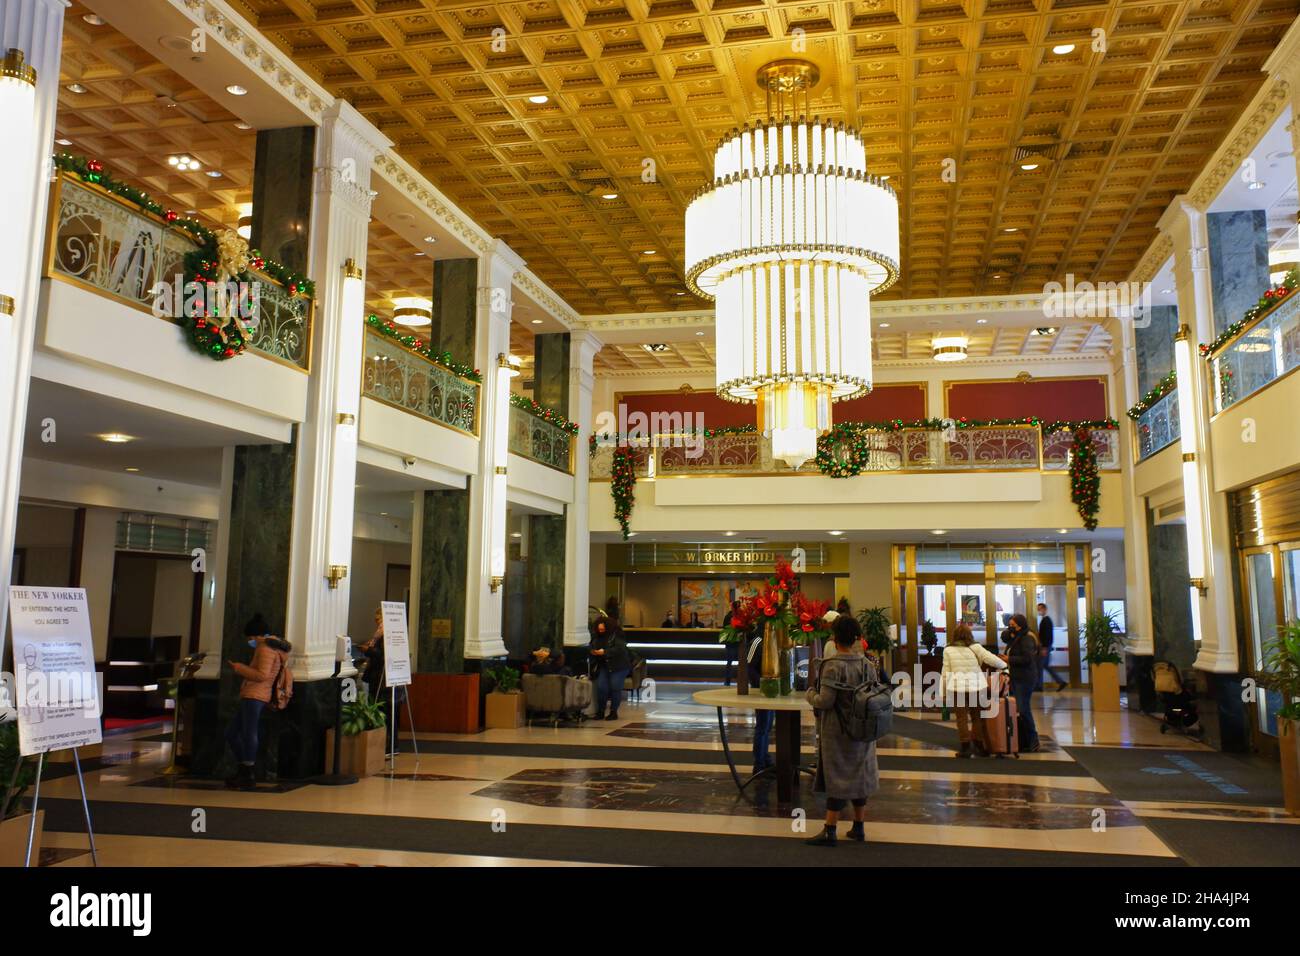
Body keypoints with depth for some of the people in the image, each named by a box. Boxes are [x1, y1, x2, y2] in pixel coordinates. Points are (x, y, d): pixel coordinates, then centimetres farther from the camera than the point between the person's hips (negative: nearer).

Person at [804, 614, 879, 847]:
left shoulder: (833, 666, -17)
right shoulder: (867, 665, 1)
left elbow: (826, 701, -21)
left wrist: (810, 693, -3)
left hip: (837, 733, -6)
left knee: (837, 779, 0)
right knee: (860, 775, 15)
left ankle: (830, 831, 3)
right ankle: (859, 827, 25)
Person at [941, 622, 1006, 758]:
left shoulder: (948, 650, 3)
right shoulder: (975, 647, 0)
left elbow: (945, 673, 3)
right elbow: (991, 659, -7)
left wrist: (943, 692, 8)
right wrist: (1004, 665, 13)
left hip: (957, 688, -1)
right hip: (976, 687, 1)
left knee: (962, 718, 6)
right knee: (977, 717, 14)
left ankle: (965, 748, 7)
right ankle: (979, 746, 16)